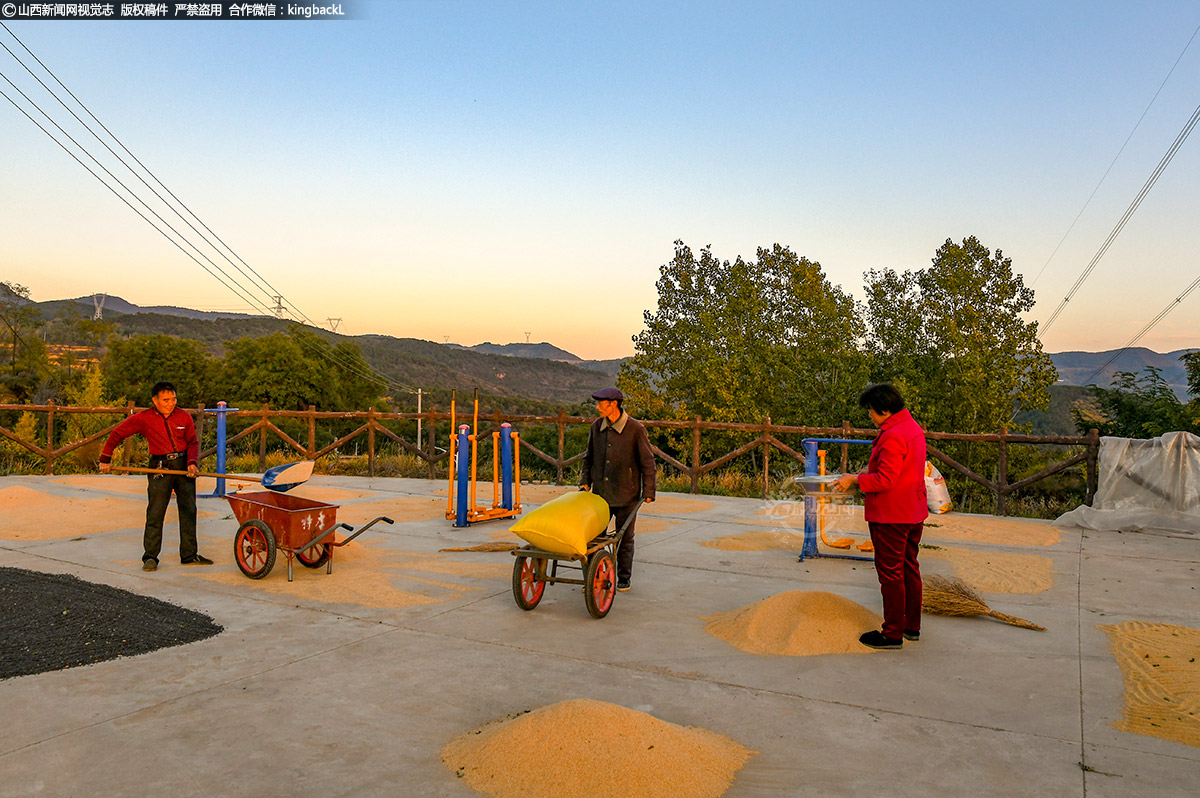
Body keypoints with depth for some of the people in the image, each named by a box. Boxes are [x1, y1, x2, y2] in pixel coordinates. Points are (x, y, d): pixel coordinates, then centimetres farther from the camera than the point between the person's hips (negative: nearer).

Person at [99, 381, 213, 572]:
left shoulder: (184, 417, 3)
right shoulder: (144, 418, -3)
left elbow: (193, 442, 9)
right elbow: (117, 434, 4)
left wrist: (192, 462, -8)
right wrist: (105, 460, 3)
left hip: (184, 465, 3)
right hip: (160, 468, -3)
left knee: (188, 511, 5)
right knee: (155, 513, -3)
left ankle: (189, 555, 14)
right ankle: (150, 557, 8)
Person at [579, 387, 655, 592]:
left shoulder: (635, 429, -12)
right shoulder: (596, 426, 1)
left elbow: (647, 462, -7)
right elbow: (589, 457, 14)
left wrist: (648, 492, -8)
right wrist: (585, 481, 4)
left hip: (626, 495, -3)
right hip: (601, 494, 3)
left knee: (625, 538, 9)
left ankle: (624, 579, 25)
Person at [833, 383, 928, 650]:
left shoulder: (893, 437, -23)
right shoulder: (913, 428, 11)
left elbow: (886, 480, -25)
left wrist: (855, 480, -14)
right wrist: (869, 472, 13)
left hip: (891, 517, -10)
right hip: (914, 513, 10)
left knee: (890, 572, -1)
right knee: (909, 568, 18)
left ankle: (893, 633, 7)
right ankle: (911, 626, 29)